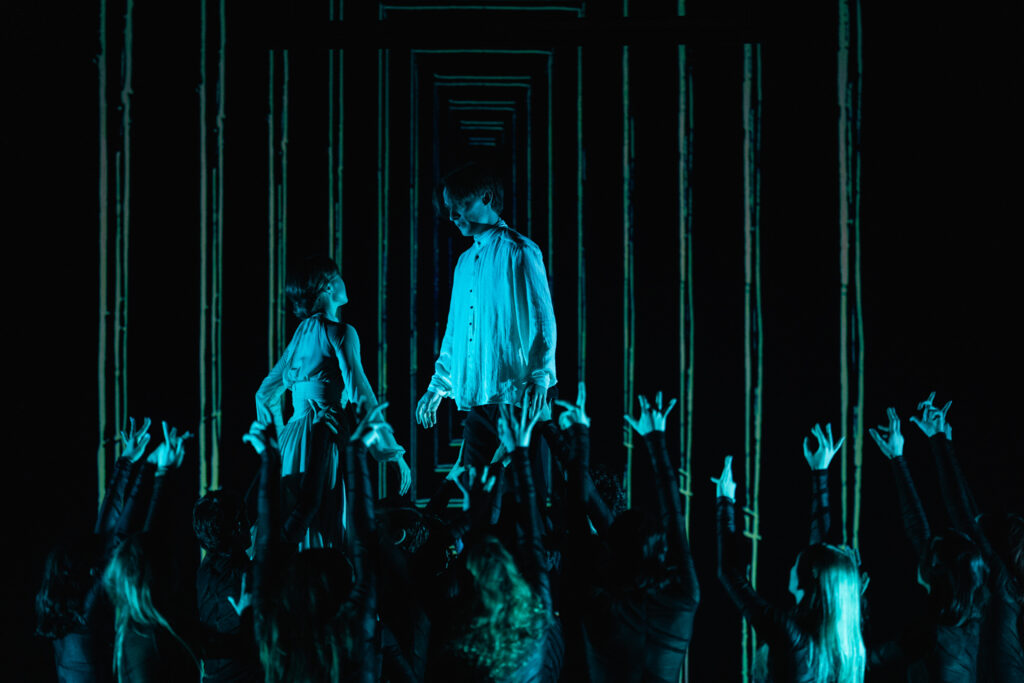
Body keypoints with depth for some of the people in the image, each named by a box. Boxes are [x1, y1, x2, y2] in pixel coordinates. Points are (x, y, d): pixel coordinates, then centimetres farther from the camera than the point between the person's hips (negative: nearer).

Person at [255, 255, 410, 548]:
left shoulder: (302, 333, 16)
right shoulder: (339, 333, -7)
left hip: (294, 438, 8)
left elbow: (266, 393, 24)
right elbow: (361, 395, -15)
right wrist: (394, 453, -14)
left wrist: (280, 437, 33)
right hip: (326, 437, -8)